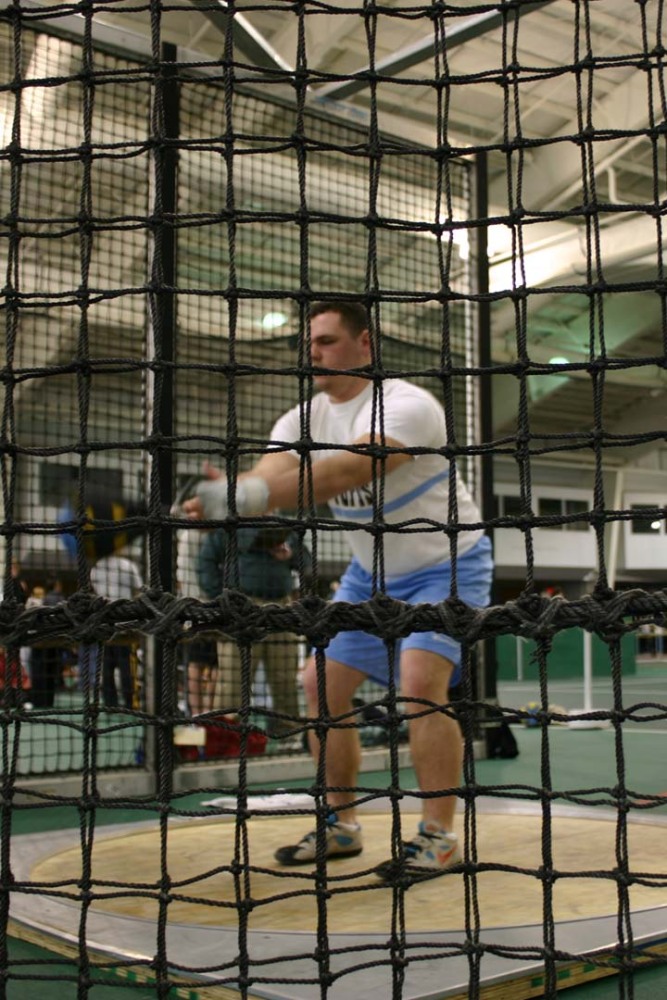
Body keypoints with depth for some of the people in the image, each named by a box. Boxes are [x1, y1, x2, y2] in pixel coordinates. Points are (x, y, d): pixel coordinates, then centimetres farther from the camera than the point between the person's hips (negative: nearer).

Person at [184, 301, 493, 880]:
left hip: (448, 565, -7)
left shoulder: (406, 407, -26)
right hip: (371, 573, 7)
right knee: (323, 683, 2)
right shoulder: (304, 419, -4)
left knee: (420, 682, -23)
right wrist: (219, 496, -47)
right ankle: (341, 826, 17)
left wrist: (249, 496, -54)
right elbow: (266, 476, -23)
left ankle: (440, 837, -9)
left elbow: (349, 470, -43)